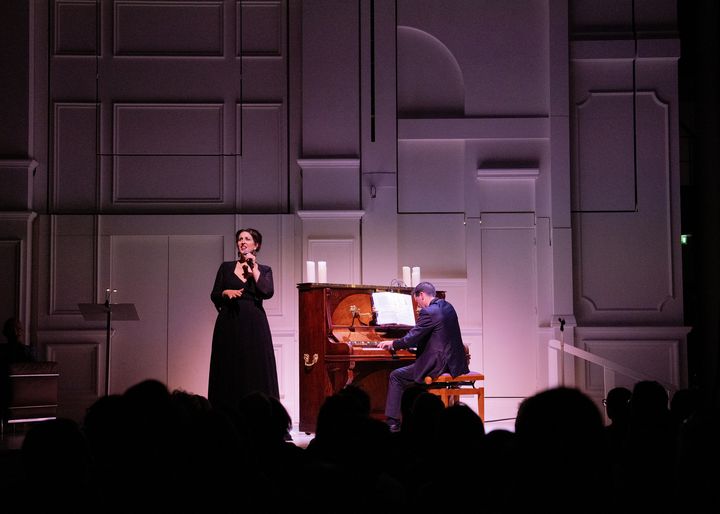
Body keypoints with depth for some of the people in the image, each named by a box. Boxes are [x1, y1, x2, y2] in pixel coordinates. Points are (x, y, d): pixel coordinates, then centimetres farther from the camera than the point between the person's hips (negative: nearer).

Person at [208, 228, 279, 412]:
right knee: (229, 369, -1)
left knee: (255, 369, -5)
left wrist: (253, 268, -7)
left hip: (254, 324, -1)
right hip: (229, 323, 1)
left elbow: (267, 292, -11)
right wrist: (226, 292, -10)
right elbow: (214, 295, 10)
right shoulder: (226, 267, 11)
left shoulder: (264, 270, 8)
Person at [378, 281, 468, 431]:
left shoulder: (428, 312, -15)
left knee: (395, 376, 3)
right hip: (455, 363, 9)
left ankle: (393, 422, 3)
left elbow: (411, 339, -15)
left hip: (439, 365, -9)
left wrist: (393, 343, 4)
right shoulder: (447, 307, 13)